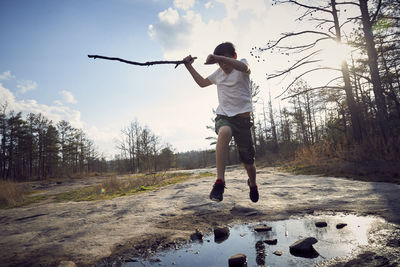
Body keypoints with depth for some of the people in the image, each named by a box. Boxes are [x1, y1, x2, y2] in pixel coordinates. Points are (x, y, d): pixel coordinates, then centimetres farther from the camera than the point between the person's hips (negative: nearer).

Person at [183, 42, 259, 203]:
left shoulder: (241, 64, 2)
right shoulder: (218, 73, 17)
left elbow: (244, 67, -25)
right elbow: (202, 83, 32)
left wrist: (219, 57, -38)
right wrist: (189, 67, 21)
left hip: (242, 117, -2)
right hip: (223, 116, 2)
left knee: (248, 162, 4)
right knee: (224, 132, -38)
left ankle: (252, 184, 40)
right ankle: (219, 182, -39)